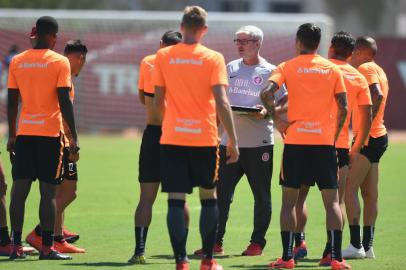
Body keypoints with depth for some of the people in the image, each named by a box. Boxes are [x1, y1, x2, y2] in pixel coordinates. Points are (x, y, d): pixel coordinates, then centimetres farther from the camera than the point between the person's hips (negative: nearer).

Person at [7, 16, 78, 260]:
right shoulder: (59, 62, -5)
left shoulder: (17, 62, 7)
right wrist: (74, 137, -6)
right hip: (50, 132, -4)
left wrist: (11, 135, 16)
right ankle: (47, 247, -4)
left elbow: (12, 101, 9)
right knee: (48, 191, -2)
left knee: (20, 189, 3)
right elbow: (65, 102, -9)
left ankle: (16, 246, 0)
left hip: (24, 133, 4)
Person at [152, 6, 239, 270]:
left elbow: (158, 101, 5)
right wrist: (233, 140, -7)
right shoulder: (213, 58, -4)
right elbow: (221, 102, -11)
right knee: (209, 197, 14)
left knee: (176, 200, 0)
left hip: (172, 138, 1)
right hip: (205, 138, -1)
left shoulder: (163, 56, 1)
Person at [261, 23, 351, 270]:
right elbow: (343, 108, 2)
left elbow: (267, 94, -13)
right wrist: (334, 136, 11)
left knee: (289, 200, 8)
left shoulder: (287, 67, 2)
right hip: (325, 141, 1)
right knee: (332, 201, 2)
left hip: (295, 141, -1)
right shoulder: (332, 69, 6)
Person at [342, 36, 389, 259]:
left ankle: (356, 245, -15)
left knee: (348, 189, -11)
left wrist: (365, 128, -25)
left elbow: (377, 96, -26)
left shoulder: (366, 68, -10)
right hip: (378, 137, 10)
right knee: (369, 193, 10)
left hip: (368, 138, -10)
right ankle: (367, 245, 11)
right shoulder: (378, 71, 19)